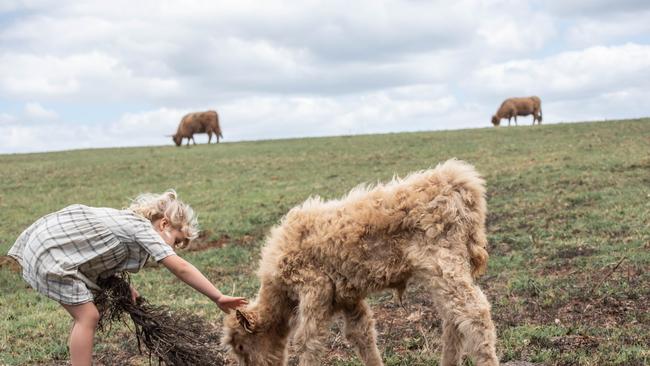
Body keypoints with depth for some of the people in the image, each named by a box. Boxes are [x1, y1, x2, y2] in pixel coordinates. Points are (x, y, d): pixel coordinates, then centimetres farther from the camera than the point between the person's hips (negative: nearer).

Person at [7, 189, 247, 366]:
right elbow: (181, 268, -20)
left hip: (53, 242, 10)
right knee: (87, 316, -8)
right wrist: (218, 298, -20)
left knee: (85, 314, 14)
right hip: (51, 250, -10)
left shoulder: (130, 222, 14)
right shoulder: (143, 228, -13)